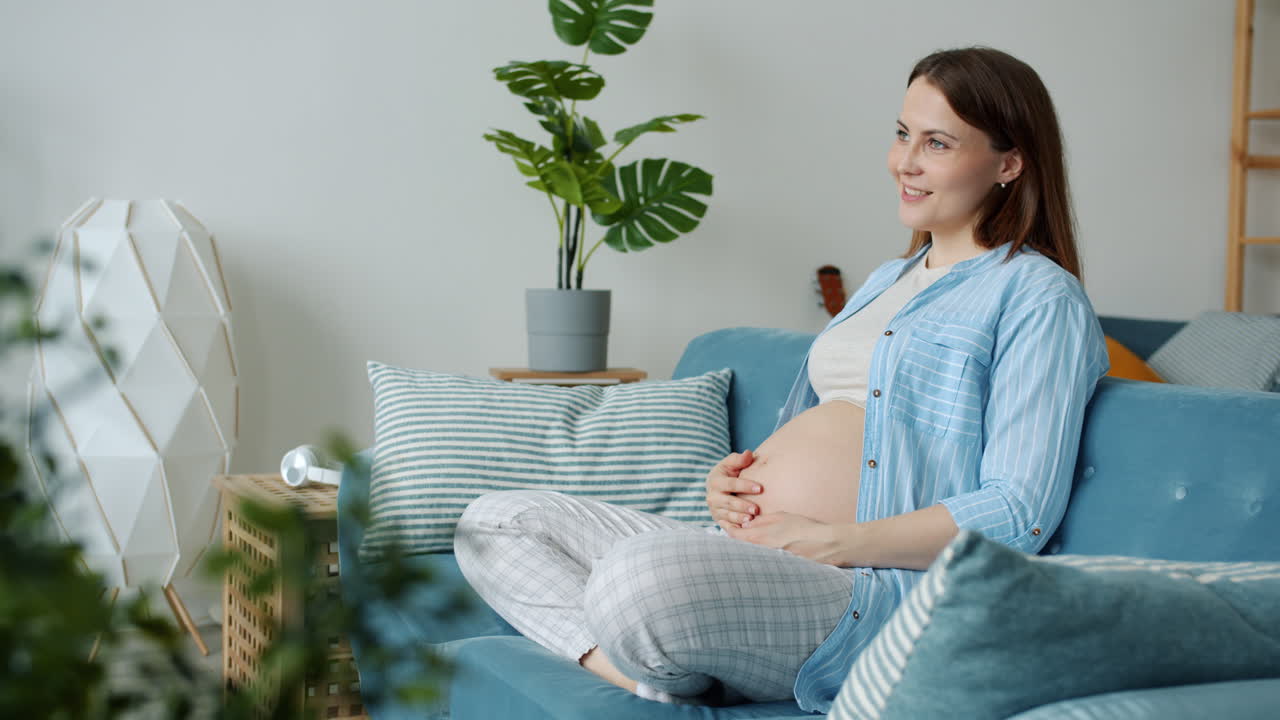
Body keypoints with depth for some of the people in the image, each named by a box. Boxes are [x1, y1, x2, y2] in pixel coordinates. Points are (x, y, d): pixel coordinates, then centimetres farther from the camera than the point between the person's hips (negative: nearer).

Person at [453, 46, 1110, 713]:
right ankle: (652, 674, -18)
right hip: (747, 549, 10)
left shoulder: (1040, 295, -3)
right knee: (496, 522, 3)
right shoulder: (887, 279, 25)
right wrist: (734, 474, 6)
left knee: (644, 575, -38)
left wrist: (826, 541, -17)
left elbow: (1020, 514, -13)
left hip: (884, 585, -9)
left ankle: (683, 676, -5)